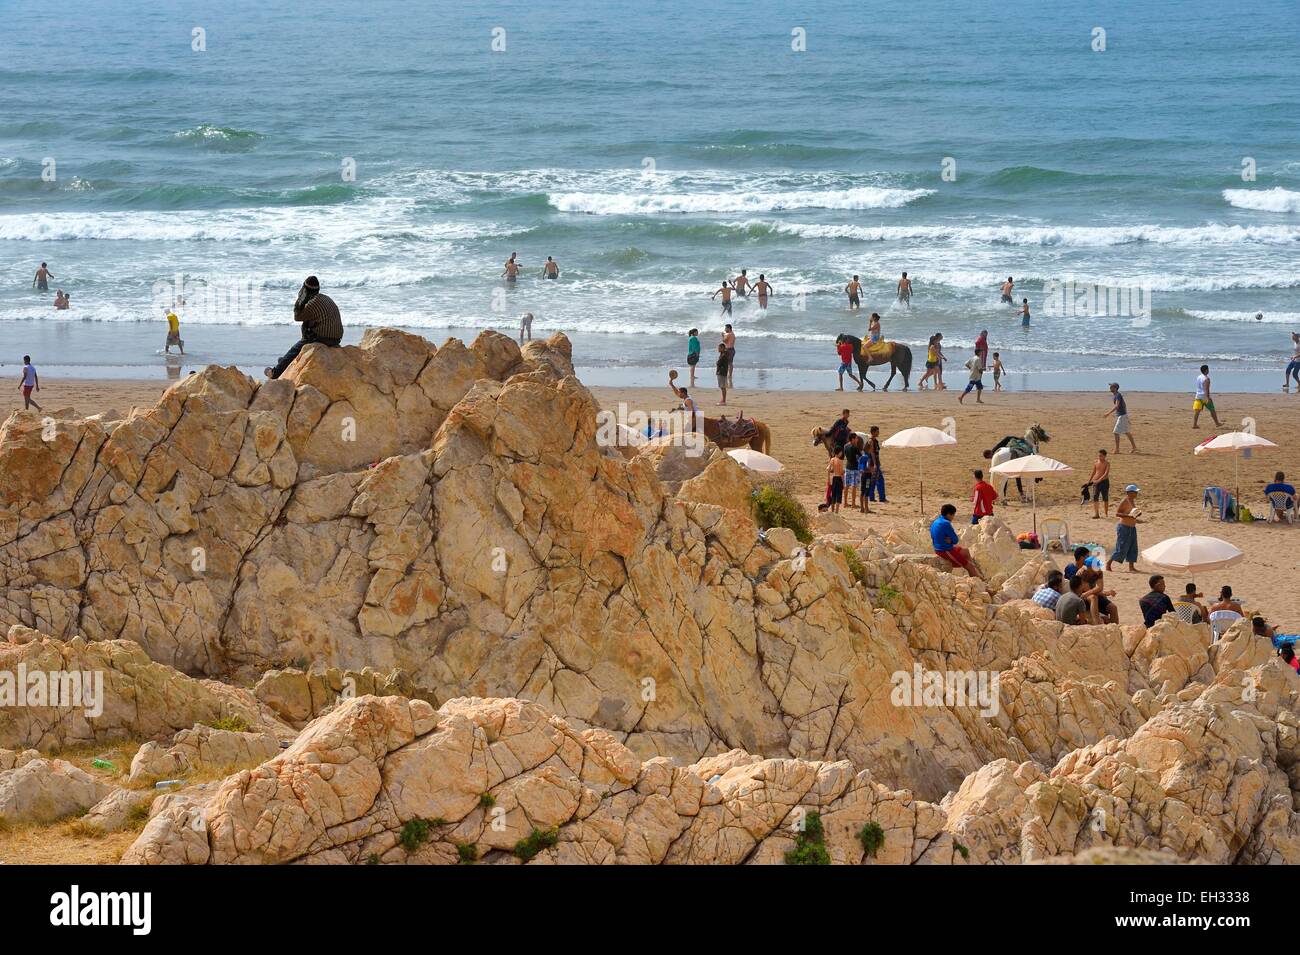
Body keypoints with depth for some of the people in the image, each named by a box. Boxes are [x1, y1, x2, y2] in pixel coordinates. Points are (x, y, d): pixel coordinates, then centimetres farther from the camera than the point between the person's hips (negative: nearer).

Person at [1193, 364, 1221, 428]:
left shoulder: (1198, 377, 10)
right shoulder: (1206, 379, -15)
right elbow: (1206, 389, -24)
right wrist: (1208, 398, -28)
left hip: (1198, 396, 7)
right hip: (1205, 397, -7)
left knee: (1197, 411, 0)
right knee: (1212, 410, 8)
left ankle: (1194, 424, -8)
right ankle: (1217, 423, 18)